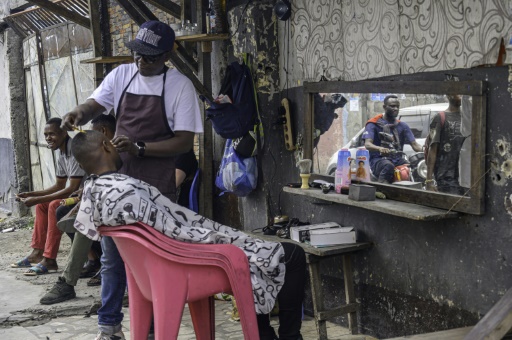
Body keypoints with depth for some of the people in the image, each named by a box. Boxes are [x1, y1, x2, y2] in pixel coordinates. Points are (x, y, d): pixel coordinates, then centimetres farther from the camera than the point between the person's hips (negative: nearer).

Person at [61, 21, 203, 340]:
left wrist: (139, 148, -22)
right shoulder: (121, 75, 5)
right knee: (112, 256, 11)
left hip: (156, 187, -4)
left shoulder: (180, 86, -9)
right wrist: (79, 113, -13)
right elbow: (95, 104, 11)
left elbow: (185, 141, -12)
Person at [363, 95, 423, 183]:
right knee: (388, 166, -39)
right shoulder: (374, 124, 5)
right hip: (379, 159, -4)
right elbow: (367, 144, -10)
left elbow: (414, 144, 9)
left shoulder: (402, 126, 19)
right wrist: (380, 149, -34)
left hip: (397, 159, 4)